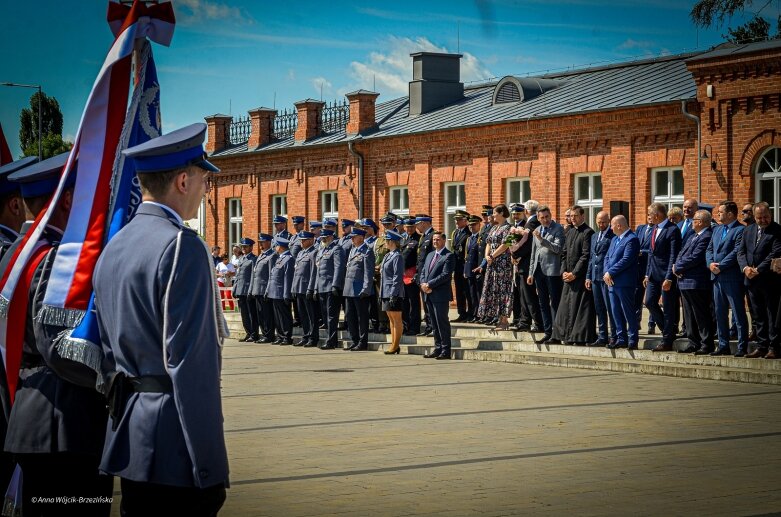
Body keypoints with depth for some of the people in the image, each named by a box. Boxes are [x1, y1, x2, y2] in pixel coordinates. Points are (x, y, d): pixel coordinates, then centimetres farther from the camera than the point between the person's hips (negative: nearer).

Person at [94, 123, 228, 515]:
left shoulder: (113, 247, 12)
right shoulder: (182, 246, -15)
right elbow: (191, 362, -19)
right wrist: (207, 462, -17)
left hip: (128, 439, 9)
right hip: (174, 448, -9)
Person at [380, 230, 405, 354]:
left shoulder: (397, 257, -13)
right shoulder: (387, 256, 14)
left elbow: (398, 277, -17)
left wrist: (393, 294, -20)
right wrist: (381, 293, 16)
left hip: (394, 293, -9)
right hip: (386, 292, 9)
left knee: (397, 320, -2)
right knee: (391, 320, 12)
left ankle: (396, 346, 1)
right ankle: (393, 345, 18)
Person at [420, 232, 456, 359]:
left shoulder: (448, 256, -7)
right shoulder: (430, 255, 20)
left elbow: (445, 275, -16)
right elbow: (423, 271, 18)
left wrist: (429, 284, -16)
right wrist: (423, 284, -2)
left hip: (441, 295, -8)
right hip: (429, 295, 8)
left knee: (442, 322, -6)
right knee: (434, 323, 11)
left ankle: (445, 351, -4)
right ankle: (437, 348, 16)